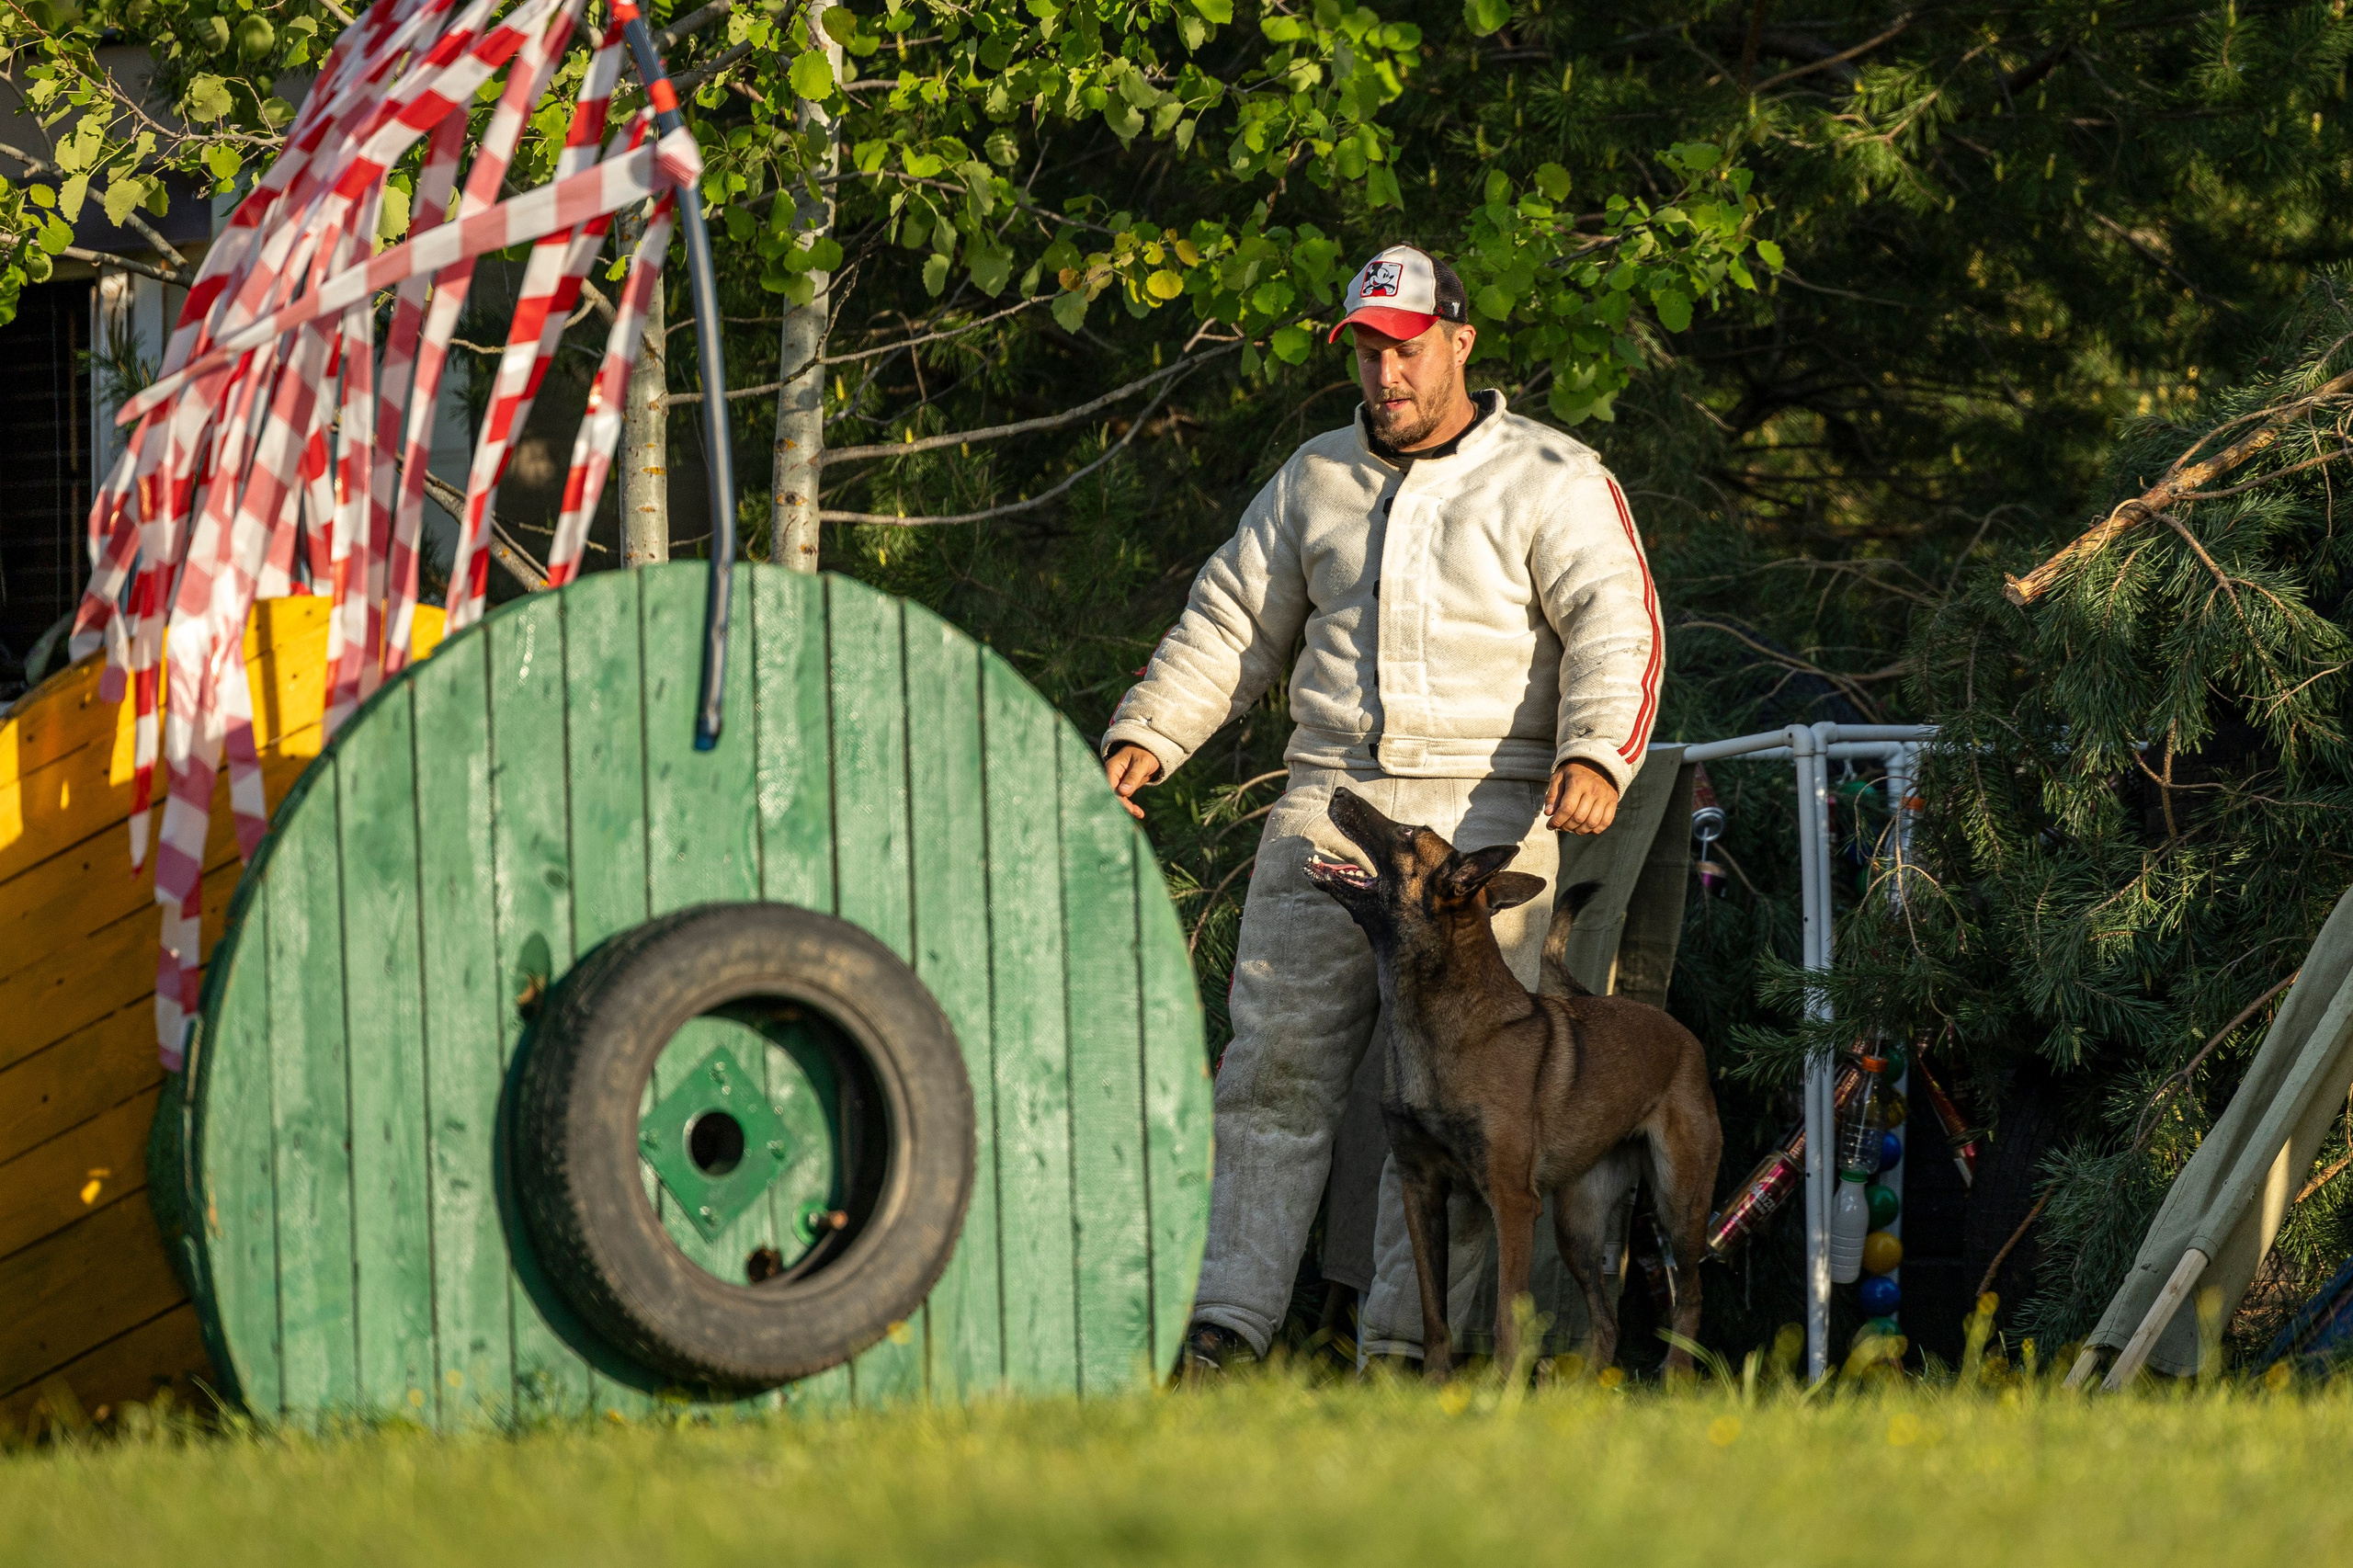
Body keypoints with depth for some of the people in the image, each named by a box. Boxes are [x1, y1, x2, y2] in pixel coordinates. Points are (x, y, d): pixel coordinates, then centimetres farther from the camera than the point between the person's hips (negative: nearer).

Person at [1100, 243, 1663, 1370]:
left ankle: (1408, 1338, -10)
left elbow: (1616, 626, -7)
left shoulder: (1553, 483, 4)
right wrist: (1146, 737, 10)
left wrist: (1596, 756, -24)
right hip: (1328, 804, 4)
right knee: (1275, 1063, -5)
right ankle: (1226, 1323, -7)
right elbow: (1228, 626, 24)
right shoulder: (1315, 481, 18)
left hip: (1485, 812, -4)